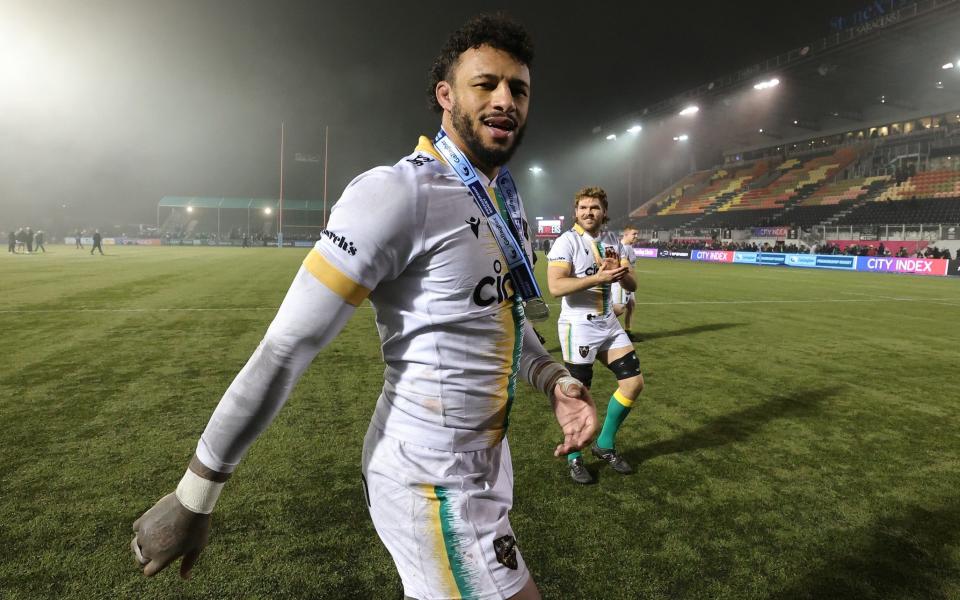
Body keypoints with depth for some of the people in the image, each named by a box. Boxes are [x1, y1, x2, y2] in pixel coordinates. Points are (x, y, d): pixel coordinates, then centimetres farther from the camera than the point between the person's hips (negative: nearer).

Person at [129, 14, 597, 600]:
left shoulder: (508, 201, 7)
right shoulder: (399, 194, -21)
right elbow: (287, 347, -22)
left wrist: (553, 377, 1)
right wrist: (194, 496, -16)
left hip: (484, 456, 9)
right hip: (436, 479, -8)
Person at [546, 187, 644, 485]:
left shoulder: (613, 243, 9)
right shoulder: (566, 242, -10)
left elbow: (632, 286, 6)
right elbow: (555, 286, -23)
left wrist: (621, 273, -16)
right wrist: (597, 278, -29)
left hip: (609, 324, 7)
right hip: (579, 326, -6)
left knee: (634, 382, 6)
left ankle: (605, 444, 25)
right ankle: (574, 457, 21)